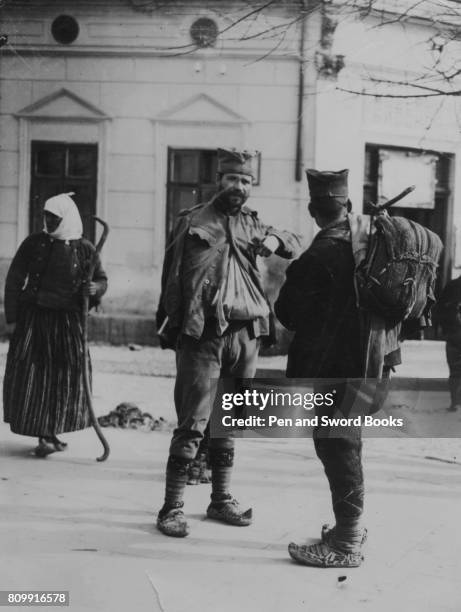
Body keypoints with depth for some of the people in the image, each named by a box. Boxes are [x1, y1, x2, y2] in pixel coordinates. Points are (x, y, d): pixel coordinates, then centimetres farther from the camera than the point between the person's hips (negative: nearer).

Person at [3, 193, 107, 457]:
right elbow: (14, 280, 2)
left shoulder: (85, 249, 2)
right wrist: (11, 318, -3)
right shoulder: (34, 243, 0)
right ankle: (43, 436, 5)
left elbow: (102, 279, 13)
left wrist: (96, 288, -11)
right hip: (33, 317, -1)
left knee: (69, 374, 1)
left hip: (68, 320, 1)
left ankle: (50, 433, 17)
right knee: (31, 374, -4)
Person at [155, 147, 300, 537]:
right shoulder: (193, 221, 1)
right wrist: (173, 328, -5)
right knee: (193, 424, -7)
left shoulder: (252, 224, 14)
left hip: (246, 335, 5)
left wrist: (275, 240, -3)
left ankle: (221, 500, 23)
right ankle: (172, 508, -1)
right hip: (203, 335, -5)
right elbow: (173, 278, 0)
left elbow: (296, 246, 19)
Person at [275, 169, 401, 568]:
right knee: (346, 442, 18)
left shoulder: (322, 254, -18)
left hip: (333, 364, -8)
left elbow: (288, 312, -13)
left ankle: (346, 545, 4)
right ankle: (351, 526, 30)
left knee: (336, 445, -2)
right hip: (371, 360, 8)